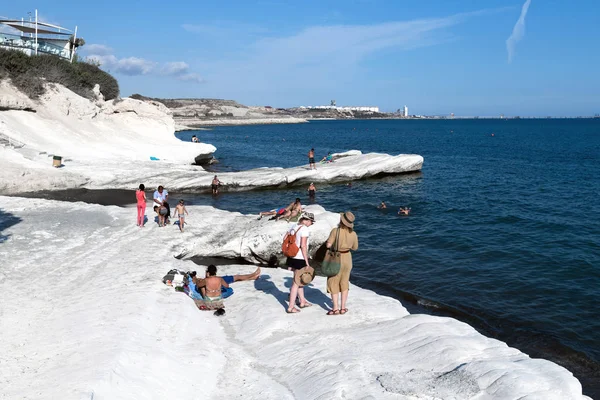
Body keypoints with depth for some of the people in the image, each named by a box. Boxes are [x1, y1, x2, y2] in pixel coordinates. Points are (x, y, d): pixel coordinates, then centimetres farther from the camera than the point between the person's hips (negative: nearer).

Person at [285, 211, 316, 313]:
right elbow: (303, 246, -20)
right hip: (300, 258, -8)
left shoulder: (293, 226, 8)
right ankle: (291, 307, 5)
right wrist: (307, 261, -14)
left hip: (292, 257, 8)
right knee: (296, 282, 1)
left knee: (299, 279, 22)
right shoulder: (304, 229, -16)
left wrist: (288, 255, 18)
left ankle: (302, 301, 35)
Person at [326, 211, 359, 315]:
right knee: (344, 283, 16)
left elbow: (328, 245, -21)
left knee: (333, 283, 8)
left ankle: (335, 308, 5)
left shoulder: (335, 231, -20)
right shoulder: (353, 234, -7)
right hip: (347, 258, 4)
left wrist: (328, 240, 0)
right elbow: (355, 247, 7)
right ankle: (343, 307, 19)